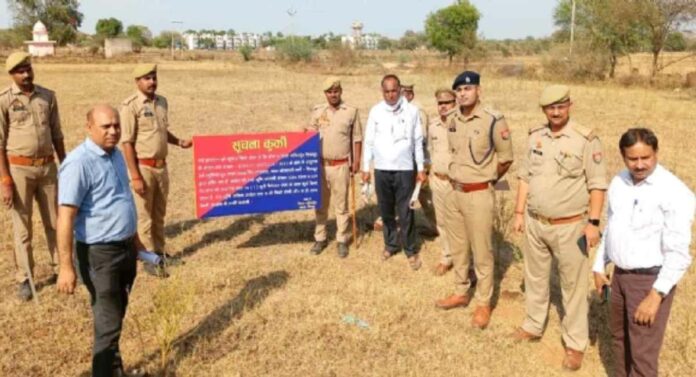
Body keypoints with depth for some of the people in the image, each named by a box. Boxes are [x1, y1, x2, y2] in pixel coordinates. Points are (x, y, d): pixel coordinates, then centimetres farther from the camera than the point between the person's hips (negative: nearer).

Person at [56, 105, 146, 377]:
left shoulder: (116, 154, 8)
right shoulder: (79, 162, -19)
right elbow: (66, 217, -21)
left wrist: (136, 241, 23)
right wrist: (66, 266, -23)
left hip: (125, 248, 8)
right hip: (99, 253, -8)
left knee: (117, 316, 20)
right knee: (108, 322, 1)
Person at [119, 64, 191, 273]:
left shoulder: (162, 102, 8)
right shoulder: (131, 106, -13)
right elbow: (127, 143, -15)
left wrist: (179, 142, 2)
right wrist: (135, 176, -18)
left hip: (161, 166, 7)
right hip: (143, 167, -7)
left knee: (159, 214, 17)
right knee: (143, 216, 4)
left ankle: (159, 252, 31)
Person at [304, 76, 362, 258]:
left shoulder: (351, 112, -1)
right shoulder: (317, 111, 4)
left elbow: (357, 139, 2)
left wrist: (356, 161, -3)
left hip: (341, 166, -2)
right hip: (320, 165, 2)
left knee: (341, 205, 6)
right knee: (321, 204, 11)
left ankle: (342, 240, 16)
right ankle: (320, 238, 23)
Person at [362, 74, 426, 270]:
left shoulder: (411, 111, -3)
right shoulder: (375, 111, 1)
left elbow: (418, 142, 2)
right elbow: (369, 141, 5)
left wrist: (421, 168, 2)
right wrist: (365, 168, 4)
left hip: (405, 170, -2)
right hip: (381, 170, 2)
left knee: (405, 213, 0)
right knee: (386, 211, 12)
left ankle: (411, 250, 14)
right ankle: (391, 244, 29)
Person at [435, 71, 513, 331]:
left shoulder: (493, 120, -15)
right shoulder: (451, 120, 4)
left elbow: (506, 159, -5)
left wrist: (485, 180, 5)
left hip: (479, 194, -6)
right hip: (454, 192, 7)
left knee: (482, 252, 4)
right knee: (458, 248, 18)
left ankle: (483, 303, 18)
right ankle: (461, 293, 35)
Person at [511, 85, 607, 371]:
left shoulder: (586, 139, -13)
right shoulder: (535, 137, 3)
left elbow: (597, 184, -11)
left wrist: (593, 222, -15)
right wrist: (519, 213, 7)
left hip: (570, 227, -5)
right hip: (535, 223, 5)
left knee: (573, 285, 6)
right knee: (535, 277, 19)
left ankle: (575, 343, 21)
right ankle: (533, 326, 38)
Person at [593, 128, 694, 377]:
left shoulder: (673, 192, -19)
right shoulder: (618, 183, 2)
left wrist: (655, 295, -23)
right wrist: (599, 267, 15)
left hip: (652, 280, -7)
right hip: (620, 275, 7)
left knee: (643, 353, 0)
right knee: (619, 338, 24)